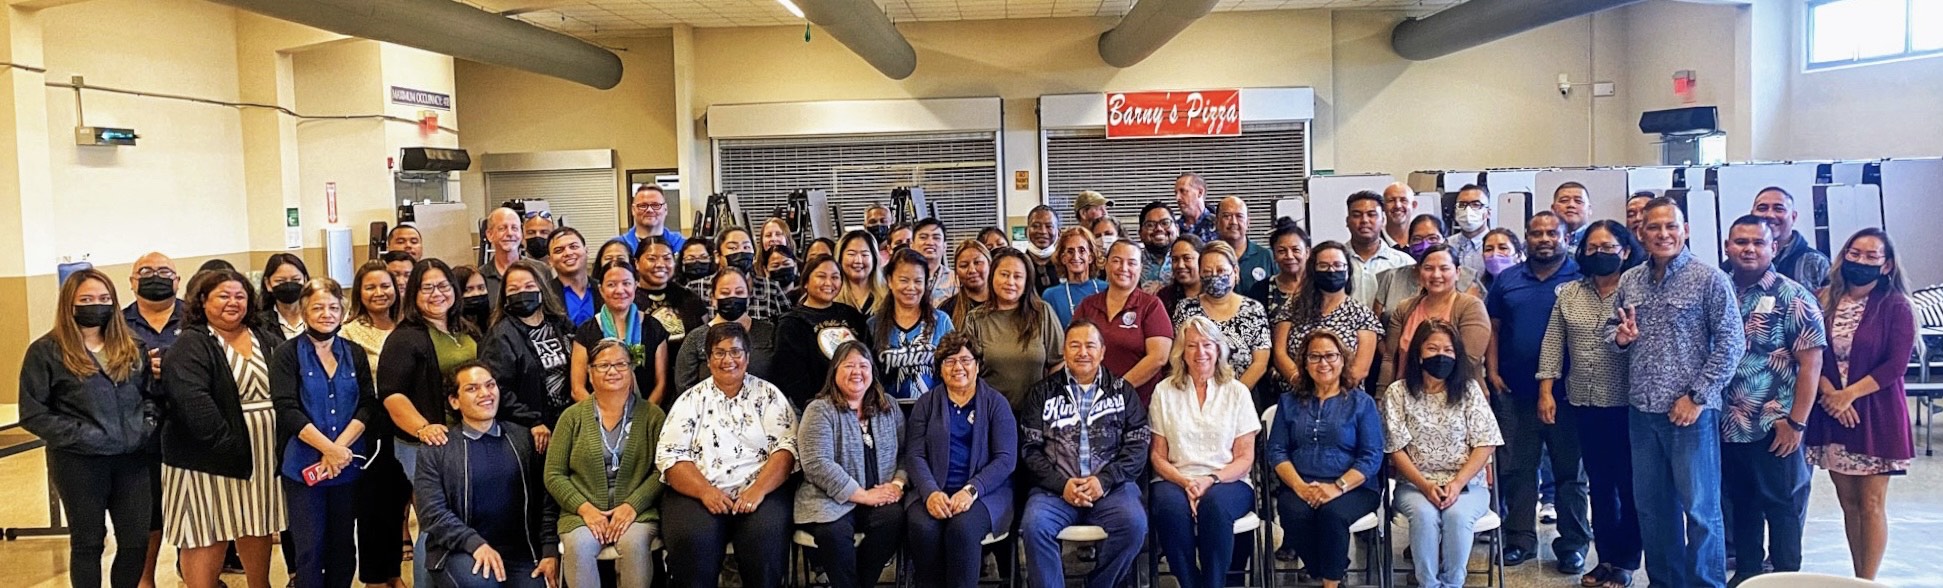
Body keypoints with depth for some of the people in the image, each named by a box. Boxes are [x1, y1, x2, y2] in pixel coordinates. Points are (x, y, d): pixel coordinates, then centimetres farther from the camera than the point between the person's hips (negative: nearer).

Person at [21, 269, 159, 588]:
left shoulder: (132, 347, 9)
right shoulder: (47, 351, -5)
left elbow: (151, 393, 19)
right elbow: (32, 413, -7)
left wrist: (147, 424, 0)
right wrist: (80, 434, -16)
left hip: (133, 459, 4)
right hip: (80, 463, -3)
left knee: (136, 542, 7)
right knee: (88, 543, 10)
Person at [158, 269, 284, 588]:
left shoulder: (262, 339, 11)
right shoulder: (191, 346, -9)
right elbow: (192, 401, -22)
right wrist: (227, 443, -26)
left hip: (261, 454, 6)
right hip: (210, 457, -6)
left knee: (257, 528, 16)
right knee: (208, 534, 1)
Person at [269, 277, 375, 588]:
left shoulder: (355, 354, 7)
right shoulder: (287, 354, -2)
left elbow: (367, 406, 1)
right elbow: (287, 409, -11)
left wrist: (341, 448, -13)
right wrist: (328, 448, -17)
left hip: (348, 464, 3)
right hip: (303, 466, -3)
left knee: (344, 545, 11)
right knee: (309, 548, 2)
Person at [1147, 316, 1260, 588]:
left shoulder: (1237, 392, 7)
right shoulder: (1164, 391, 8)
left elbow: (1245, 458, 4)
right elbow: (1158, 455, 6)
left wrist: (1211, 480, -14)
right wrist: (1184, 482, -12)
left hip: (1227, 482, 0)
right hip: (1175, 480, 0)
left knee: (1214, 504, -35)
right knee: (1171, 507, -34)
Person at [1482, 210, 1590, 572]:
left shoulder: (1580, 279, -1)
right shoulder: (1507, 280, 9)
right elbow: (1493, 328, 11)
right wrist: (1492, 372, 0)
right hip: (1514, 392, 3)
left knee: (1570, 471, 7)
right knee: (1515, 469, 8)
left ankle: (1573, 544, 17)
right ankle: (1520, 539, 19)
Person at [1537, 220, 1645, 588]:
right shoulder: (1568, 293, 8)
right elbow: (1553, 343, 6)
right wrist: (1546, 390, 1)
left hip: (1626, 402, -4)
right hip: (1584, 403, 4)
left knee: (1628, 482, 6)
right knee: (1599, 482, 13)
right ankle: (1606, 558, 23)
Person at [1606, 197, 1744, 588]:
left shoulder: (1709, 280, -6)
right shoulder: (1629, 281, 8)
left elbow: (1730, 343, -9)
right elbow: (1611, 329, 18)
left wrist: (1697, 396, -13)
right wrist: (1619, 336, -6)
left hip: (1690, 412, -5)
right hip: (1642, 411, 5)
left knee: (1699, 508, 2)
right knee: (1651, 505, 14)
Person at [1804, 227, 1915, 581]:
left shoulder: (1895, 306, -5)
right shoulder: (1825, 301, 3)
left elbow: (1895, 364, -11)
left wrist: (1849, 394, -15)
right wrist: (1828, 392, -12)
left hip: (1876, 415, -3)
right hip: (1832, 414, 3)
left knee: (1870, 504, 1)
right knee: (1848, 502, 10)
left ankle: (1867, 582, 9)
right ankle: (1858, 580, 20)